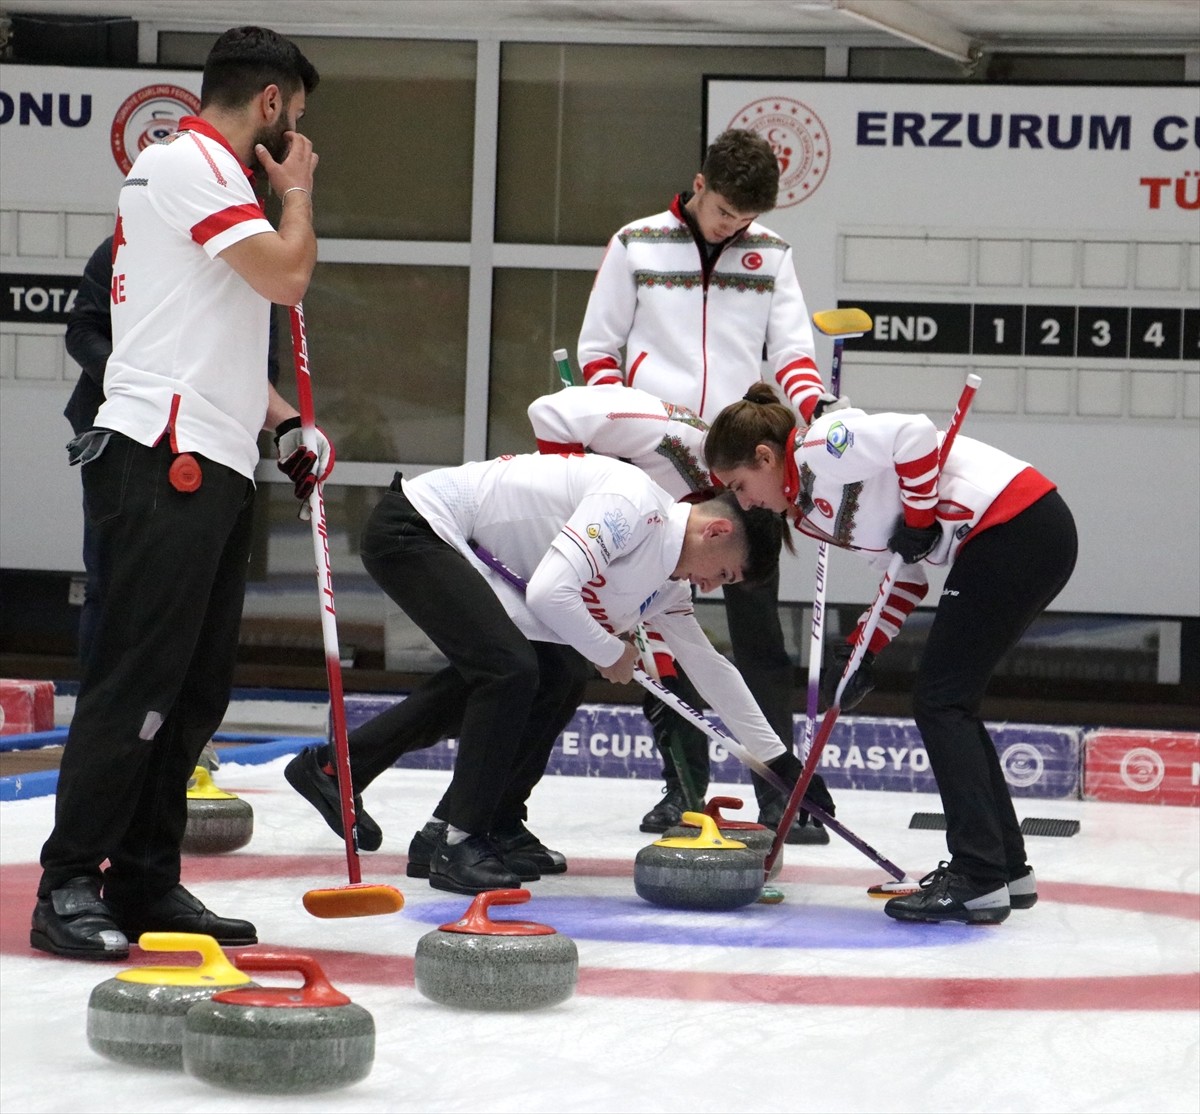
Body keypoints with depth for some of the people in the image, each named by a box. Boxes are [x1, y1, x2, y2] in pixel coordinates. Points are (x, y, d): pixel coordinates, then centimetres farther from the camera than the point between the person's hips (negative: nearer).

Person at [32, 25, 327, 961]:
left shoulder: (210, 174, 24)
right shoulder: (187, 163, -8)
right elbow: (286, 275, -17)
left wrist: (282, 420, 19)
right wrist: (297, 192, 1)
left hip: (212, 467, 10)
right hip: (164, 462, -10)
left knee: (194, 691, 9)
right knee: (135, 680, -12)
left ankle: (144, 881, 13)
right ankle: (68, 888, -11)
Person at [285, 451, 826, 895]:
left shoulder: (665, 581, 9)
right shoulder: (635, 503, -20)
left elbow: (709, 665, 21)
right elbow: (550, 590, -29)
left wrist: (777, 758, 26)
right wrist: (610, 652, -11)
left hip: (459, 549, 10)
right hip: (411, 528, -10)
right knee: (511, 667, -19)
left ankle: (335, 768, 29)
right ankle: (457, 842, -10)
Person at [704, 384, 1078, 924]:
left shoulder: (819, 450, -8)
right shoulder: (809, 504, 21)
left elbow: (914, 434, -21)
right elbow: (907, 573, 20)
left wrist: (920, 517, -11)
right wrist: (861, 652, 10)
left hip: (1016, 528, -10)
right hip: (1035, 535, 10)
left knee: (940, 702, -6)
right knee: (949, 703, 16)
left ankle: (978, 880, -8)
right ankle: (1005, 868, 21)